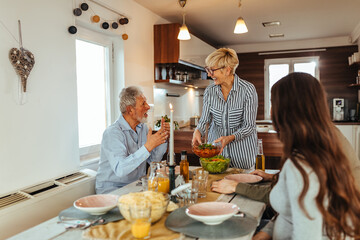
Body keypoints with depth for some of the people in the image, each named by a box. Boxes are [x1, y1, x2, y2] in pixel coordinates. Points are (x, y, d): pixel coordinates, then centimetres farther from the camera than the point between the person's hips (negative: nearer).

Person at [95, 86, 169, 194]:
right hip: (111, 188, -7)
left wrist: (163, 138, -6)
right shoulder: (112, 132, -19)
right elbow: (120, 169, -31)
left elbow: (153, 160, 8)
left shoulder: (143, 128, 7)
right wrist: (147, 147, -35)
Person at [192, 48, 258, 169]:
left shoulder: (248, 89, -16)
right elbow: (205, 119, -2)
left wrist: (230, 138, -31)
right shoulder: (210, 91, -4)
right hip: (215, 147, 3)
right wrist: (198, 131, -24)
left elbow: (249, 126, -16)